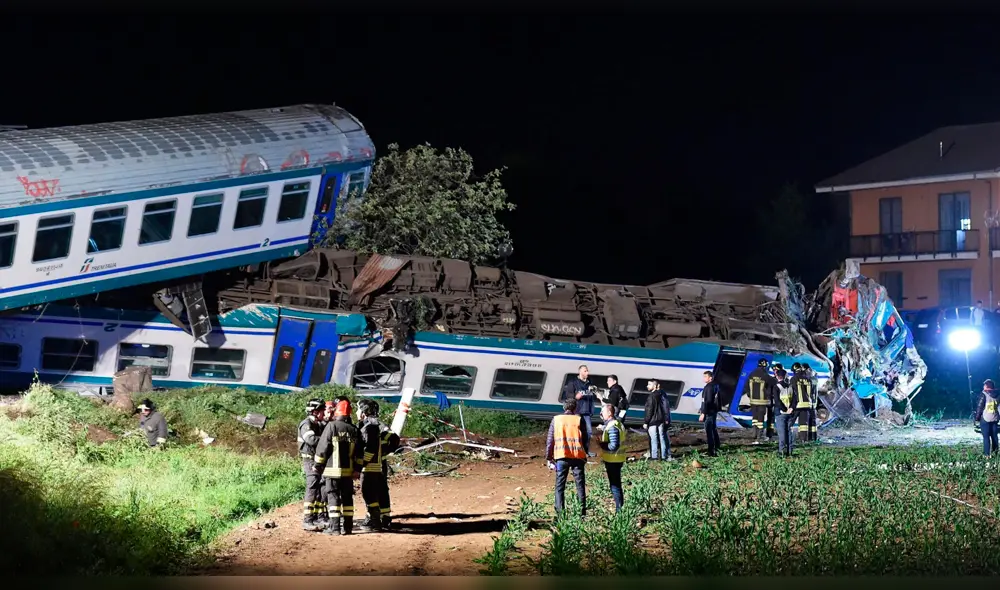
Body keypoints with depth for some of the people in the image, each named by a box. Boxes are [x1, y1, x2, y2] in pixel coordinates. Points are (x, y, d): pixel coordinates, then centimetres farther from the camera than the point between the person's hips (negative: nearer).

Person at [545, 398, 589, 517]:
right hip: (578, 456, 0)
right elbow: (585, 438, 3)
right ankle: (582, 510, 5)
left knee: (560, 485, 6)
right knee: (580, 484, 7)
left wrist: (549, 457, 9)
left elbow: (550, 439, 4)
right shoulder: (579, 419, 1)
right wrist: (585, 454, 15)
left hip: (561, 456, 0)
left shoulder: (556, 419, 4)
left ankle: (559, 511, 1)